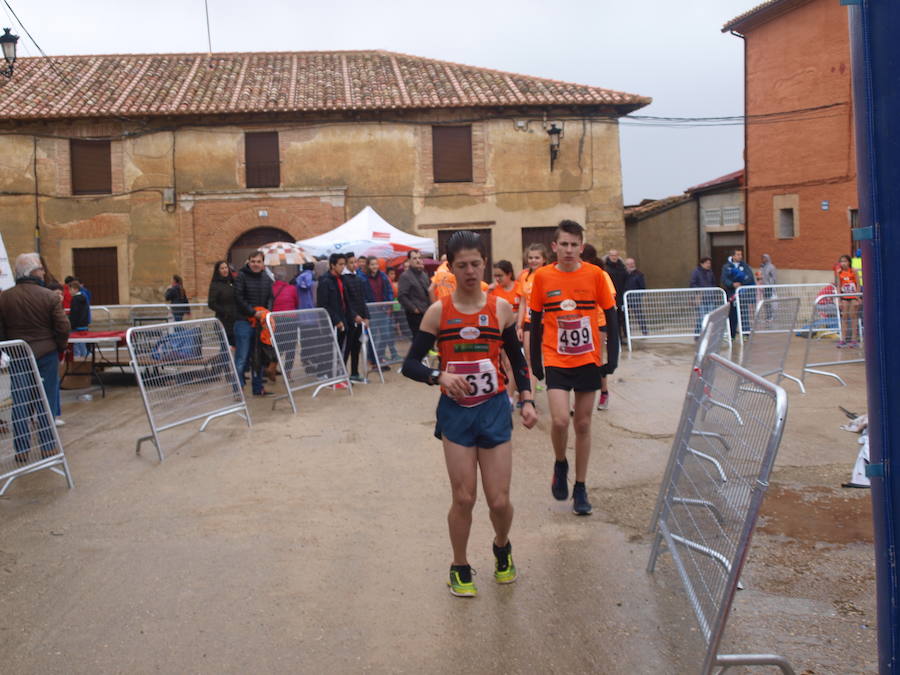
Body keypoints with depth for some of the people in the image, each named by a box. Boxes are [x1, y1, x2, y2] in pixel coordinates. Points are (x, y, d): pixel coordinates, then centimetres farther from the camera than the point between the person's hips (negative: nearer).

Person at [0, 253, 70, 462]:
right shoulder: (50, 297, -10)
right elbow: (62, 328, -9)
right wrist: (60, 348, 7)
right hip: (46, 355, -2)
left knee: (20, 403, 8)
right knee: (47, 402, 8)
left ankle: (22, 451, 12)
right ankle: (48, 447, 14)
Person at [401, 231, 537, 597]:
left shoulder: (501, 308, -1)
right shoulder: (438, 312, -5)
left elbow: (517, 359, 11)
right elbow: (410, 364, -3)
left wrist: (526, 400, -1)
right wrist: (439, 376, -22)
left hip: (494, 409, 1)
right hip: (455, 411, -1)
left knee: (499, 501, 2)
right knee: (464, 498, 3)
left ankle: (502, 548, 36)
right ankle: (460, 568, 27)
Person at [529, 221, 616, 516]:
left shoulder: (594, 274, -4)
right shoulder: (542, 276, -3)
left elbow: (610, 314, 5)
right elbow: (536, 320, 4)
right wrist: (534, 359, 5)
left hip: (588, 359, 1)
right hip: (555, 360, -1)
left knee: (583, 424, 8)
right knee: (560, 420, -16)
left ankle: (580, 487, 23)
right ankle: (560, 464, 15)